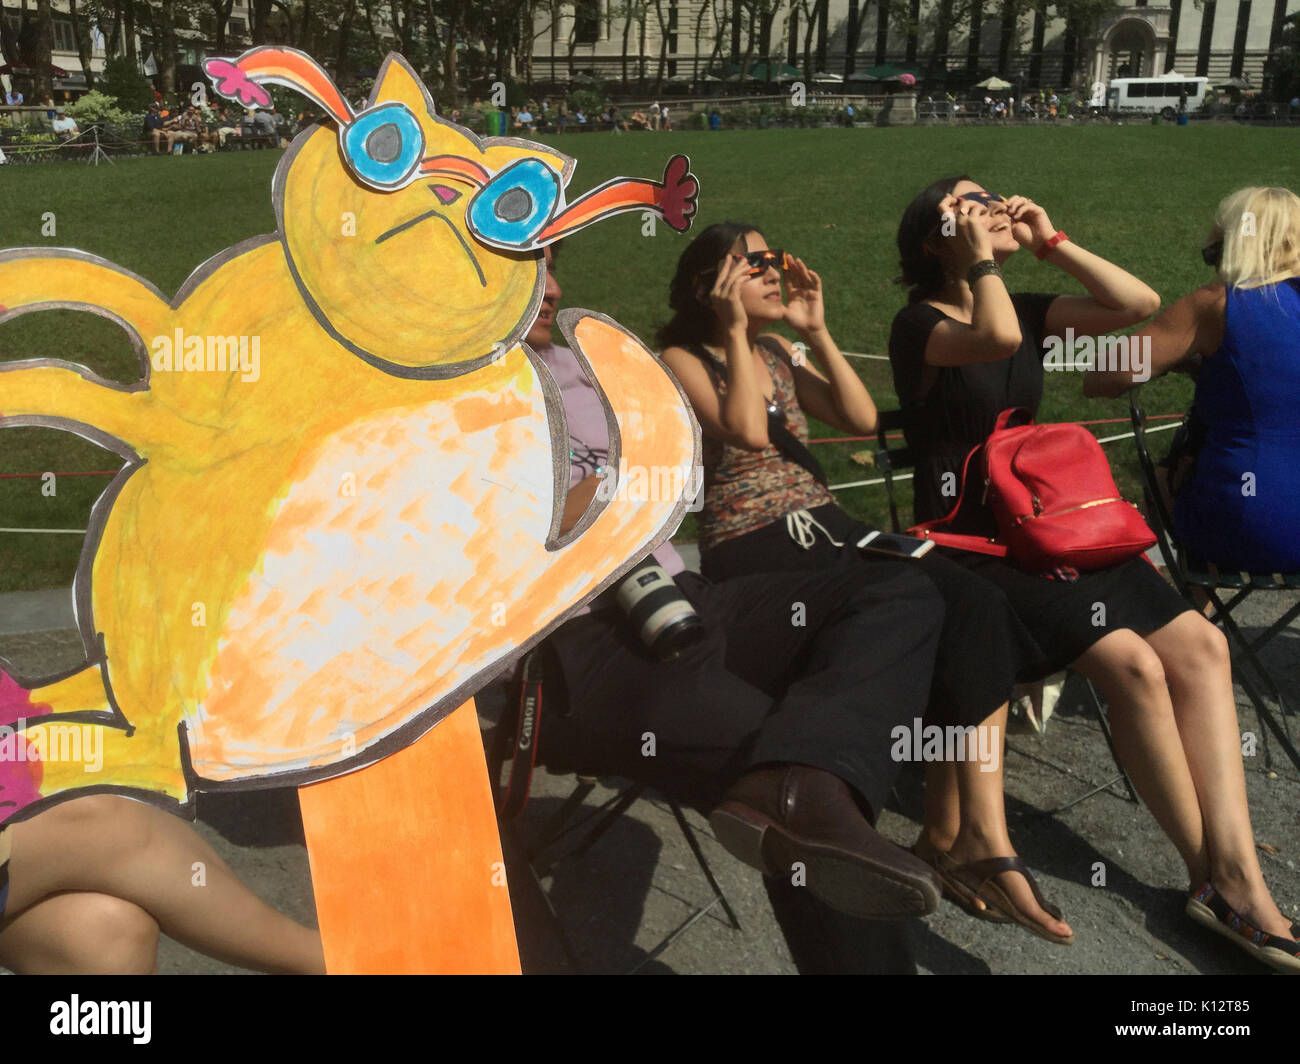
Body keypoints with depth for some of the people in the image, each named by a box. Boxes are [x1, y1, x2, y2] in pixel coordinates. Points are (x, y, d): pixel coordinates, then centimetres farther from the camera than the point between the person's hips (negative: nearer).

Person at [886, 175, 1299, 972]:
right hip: (968, 545, -7)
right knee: (1132, 661, -24)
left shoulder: (1024, 307, 15)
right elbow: (995, 339, -28)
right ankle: (1212, 874, -7)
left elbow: (1140, 304, 7)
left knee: (1199, 644, -12)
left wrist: (1050, 241, 6)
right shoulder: (919, 323, -6)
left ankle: (1236, 871, -14)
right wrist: (980, 254, -12)